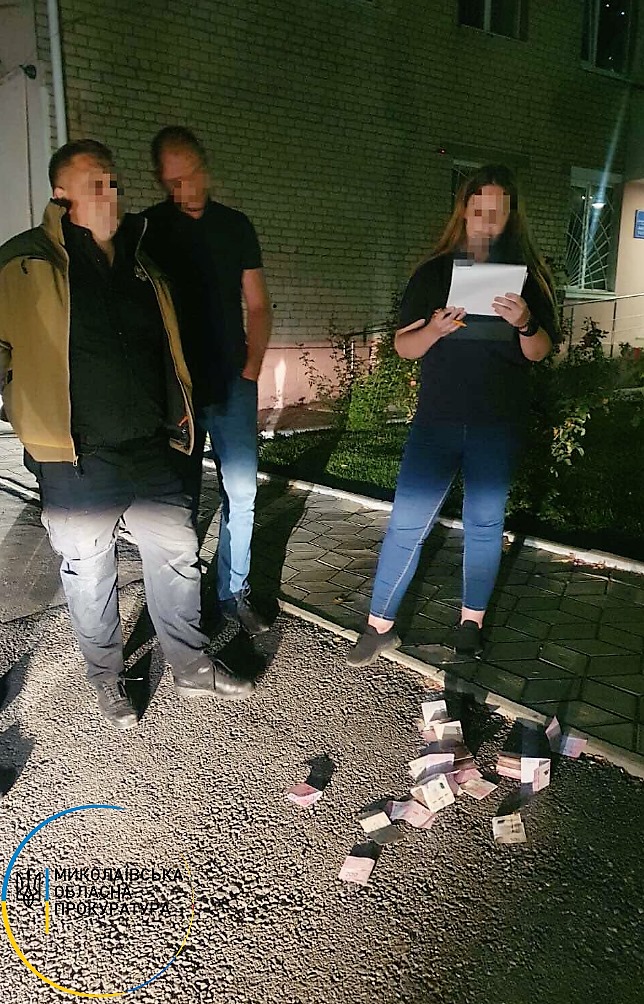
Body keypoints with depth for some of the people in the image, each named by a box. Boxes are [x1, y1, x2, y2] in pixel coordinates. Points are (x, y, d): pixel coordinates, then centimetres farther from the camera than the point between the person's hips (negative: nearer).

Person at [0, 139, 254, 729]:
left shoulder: (141, 265, 11)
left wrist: (181, 408, 19)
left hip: (150, 452, 5)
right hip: (77, 463, -5)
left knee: (177, 558, 13)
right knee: (90, 578, 10)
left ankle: (192, 669, 32)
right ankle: (107, 681, 33)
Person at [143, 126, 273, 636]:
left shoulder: (235, 226, 9)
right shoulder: (145, 229, 2)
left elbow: (257, 305, 11)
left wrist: (250, 370, 0)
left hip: (231, 383, 2)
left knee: (242, 492, 1)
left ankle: (234, 591, 15)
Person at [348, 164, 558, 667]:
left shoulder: (527, 276, 6)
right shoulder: (434, 273, 5)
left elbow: (540, 351, 3)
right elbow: (404, 347, 3)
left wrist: (525, 324, -18)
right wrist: (434, 329, -18)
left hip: (498, 424, 1)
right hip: (437, 418, 0)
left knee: (485, 524, 8)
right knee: (407, 522, -4)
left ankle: (471, 623, 24)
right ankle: (379, 625, 8)